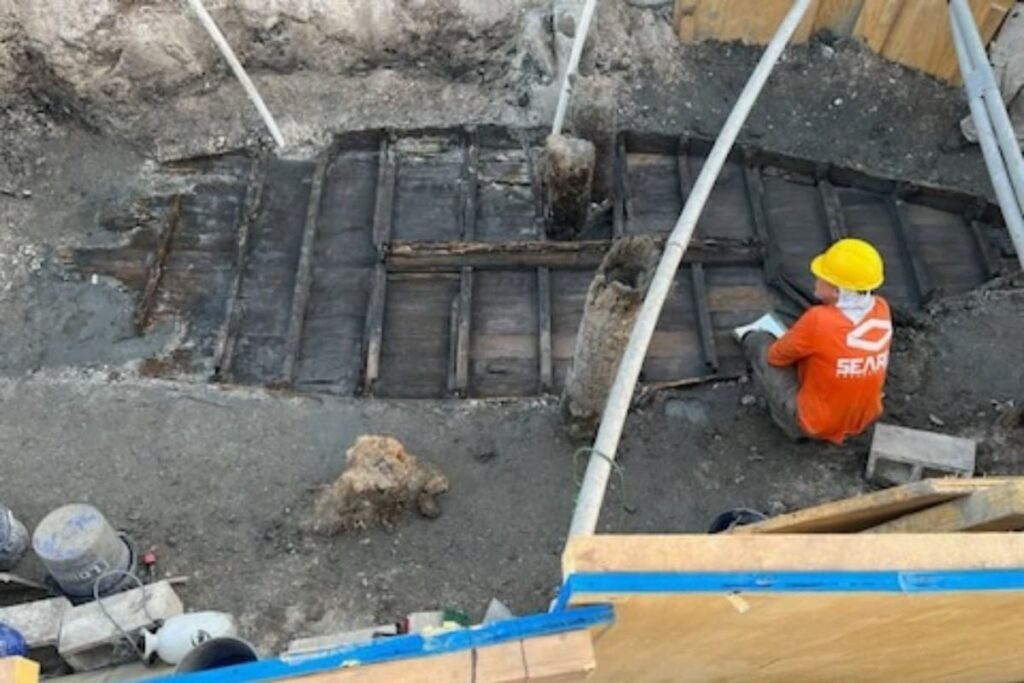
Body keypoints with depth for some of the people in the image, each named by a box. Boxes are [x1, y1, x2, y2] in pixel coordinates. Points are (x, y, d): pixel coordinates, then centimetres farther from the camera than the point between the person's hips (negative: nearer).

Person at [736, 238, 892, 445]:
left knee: (762, 344, 9)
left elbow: (776, 356, -10)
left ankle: (750, 338, 41)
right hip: (865, 420, 5)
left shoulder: (819, 320, -31)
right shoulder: (881, 310, -14)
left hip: (814, 425, -5)